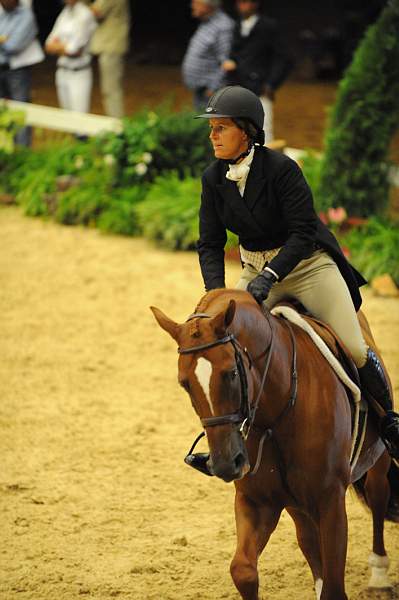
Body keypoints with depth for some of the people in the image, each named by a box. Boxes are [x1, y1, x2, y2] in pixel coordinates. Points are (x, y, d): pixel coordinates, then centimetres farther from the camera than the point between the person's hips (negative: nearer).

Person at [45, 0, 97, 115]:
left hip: (79, 74, -7)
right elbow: (49, 45, 8)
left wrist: (56, 45, 2)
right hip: (62, 72, 7)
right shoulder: (64, 14, 10)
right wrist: (63, 47, -9)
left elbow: (74, 50, -15)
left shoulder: (85, 15, -12)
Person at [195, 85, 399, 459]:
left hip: (309, 263, -5)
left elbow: (303, 233, -24)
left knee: (355, 350, -9)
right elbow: (210, 244, -5)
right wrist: (217, 295, -21)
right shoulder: (213, 179, -6)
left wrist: (269, 276, -35)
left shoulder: (281, 168, -23)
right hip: (257, 269, 5)